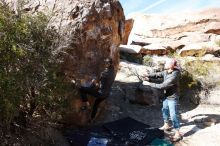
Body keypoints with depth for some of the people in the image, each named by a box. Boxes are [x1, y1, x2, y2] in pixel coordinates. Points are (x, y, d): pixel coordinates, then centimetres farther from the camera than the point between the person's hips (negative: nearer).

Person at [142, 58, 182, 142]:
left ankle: (178, 134, 9)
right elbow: (157, 74, 6)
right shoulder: (166, 72, -6)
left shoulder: (174, 76, -32)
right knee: (164, 110, 23)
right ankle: (166, 126, 45)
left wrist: (149, 84, -28)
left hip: (172, 98, -9)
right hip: (166, 96, 9)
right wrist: (148, 76, -13)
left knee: (173, 115, -3)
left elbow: (162, 86, -32)